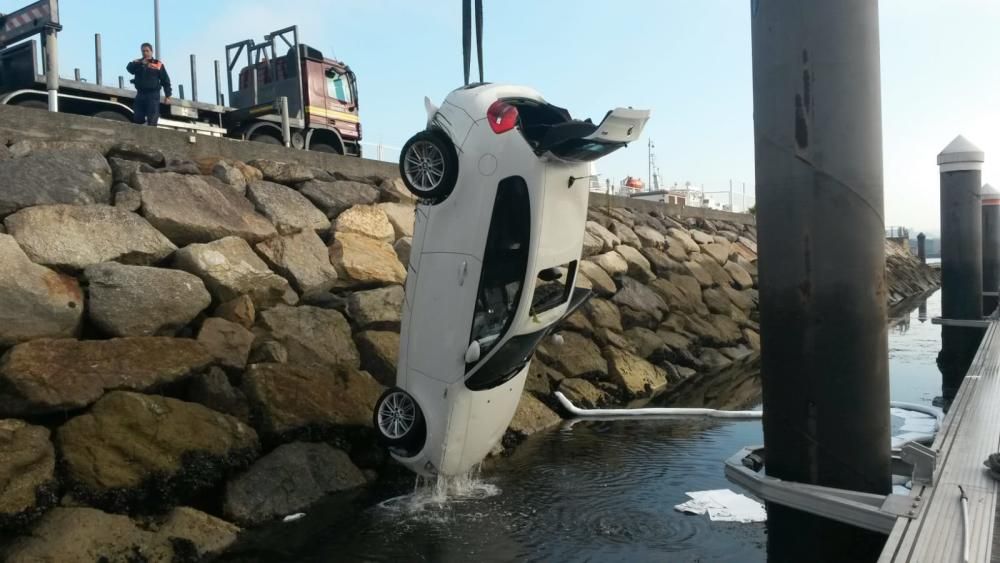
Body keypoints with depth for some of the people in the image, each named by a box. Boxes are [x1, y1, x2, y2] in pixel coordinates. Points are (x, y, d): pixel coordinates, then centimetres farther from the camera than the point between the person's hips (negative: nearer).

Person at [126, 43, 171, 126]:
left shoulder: (158, 64, 6)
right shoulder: (137, 63, 13)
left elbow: (165, 81, 4)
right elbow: (129, 68, -8)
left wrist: (167, 96, -2)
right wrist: (141, 63, -20)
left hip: (153, 95, -3)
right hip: (140, 94, 3)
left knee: (152, 121, -7)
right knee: (137, 119, 4)